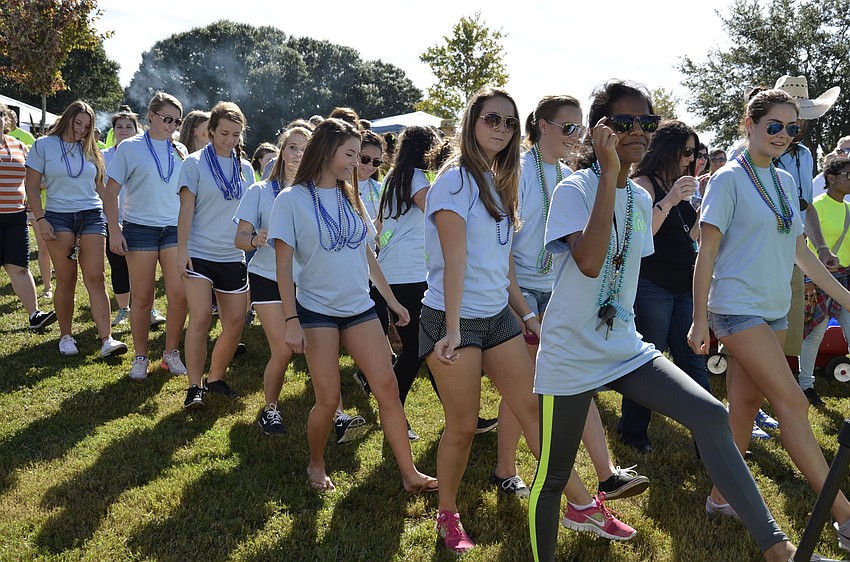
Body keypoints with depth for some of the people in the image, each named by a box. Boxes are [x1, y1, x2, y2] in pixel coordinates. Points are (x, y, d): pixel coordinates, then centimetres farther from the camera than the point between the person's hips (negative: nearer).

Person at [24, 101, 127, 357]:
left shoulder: (91, 150, 13)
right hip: (58, 217, -2)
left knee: (96, 278, -6)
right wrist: (40, 219, -8)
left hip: (92, 216, 2)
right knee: (66, 281, -1)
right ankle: (65, 336, 14)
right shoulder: (43, 145, 4)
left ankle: (106, 339, -11)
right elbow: (32, 187, 1)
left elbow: (101, 187, 18)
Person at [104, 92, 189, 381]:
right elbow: (111, 191, -1)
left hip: (175, 228, 3)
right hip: (140, 228, -3)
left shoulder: (180, 151, 9)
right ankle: (140, 358, 17)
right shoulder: (129, 148, -1)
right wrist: (114, 229, -8)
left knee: (179, 295, -4)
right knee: (142, 298, 3)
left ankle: (171, 353, 14)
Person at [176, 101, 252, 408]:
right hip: (199, 253, -4)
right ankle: (194, 386, -2)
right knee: (200, 317, -13)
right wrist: (182, 249, -13)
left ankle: (215, 378, 21)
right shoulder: (195, 163, -2)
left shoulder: (245, 168, 10)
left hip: (233, 256, 4)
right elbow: (186, 209, -6)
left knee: (235, 321, 3)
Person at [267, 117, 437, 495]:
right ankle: (316, 465, 26)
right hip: (316, 311, -5)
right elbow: (284, 266, -8)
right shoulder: (292, 200, -6)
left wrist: (391, 299, 15)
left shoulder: (351, 197, 10)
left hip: (360, 308, 5)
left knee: (388, 387, -1)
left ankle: (409, 473, 8)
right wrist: (291, 320, -15)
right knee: (328, 399, -1)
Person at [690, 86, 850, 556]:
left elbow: (799, 252, 17)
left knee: (746, 403, 10)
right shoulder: (729, 179, -8)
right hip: (737, 307, -7)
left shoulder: (786, 182, 12)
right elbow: (706, 253, -10)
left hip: (774, 310, 7)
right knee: (793, 403, -8)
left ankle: (722, 495, 22)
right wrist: (700, 320, -13)